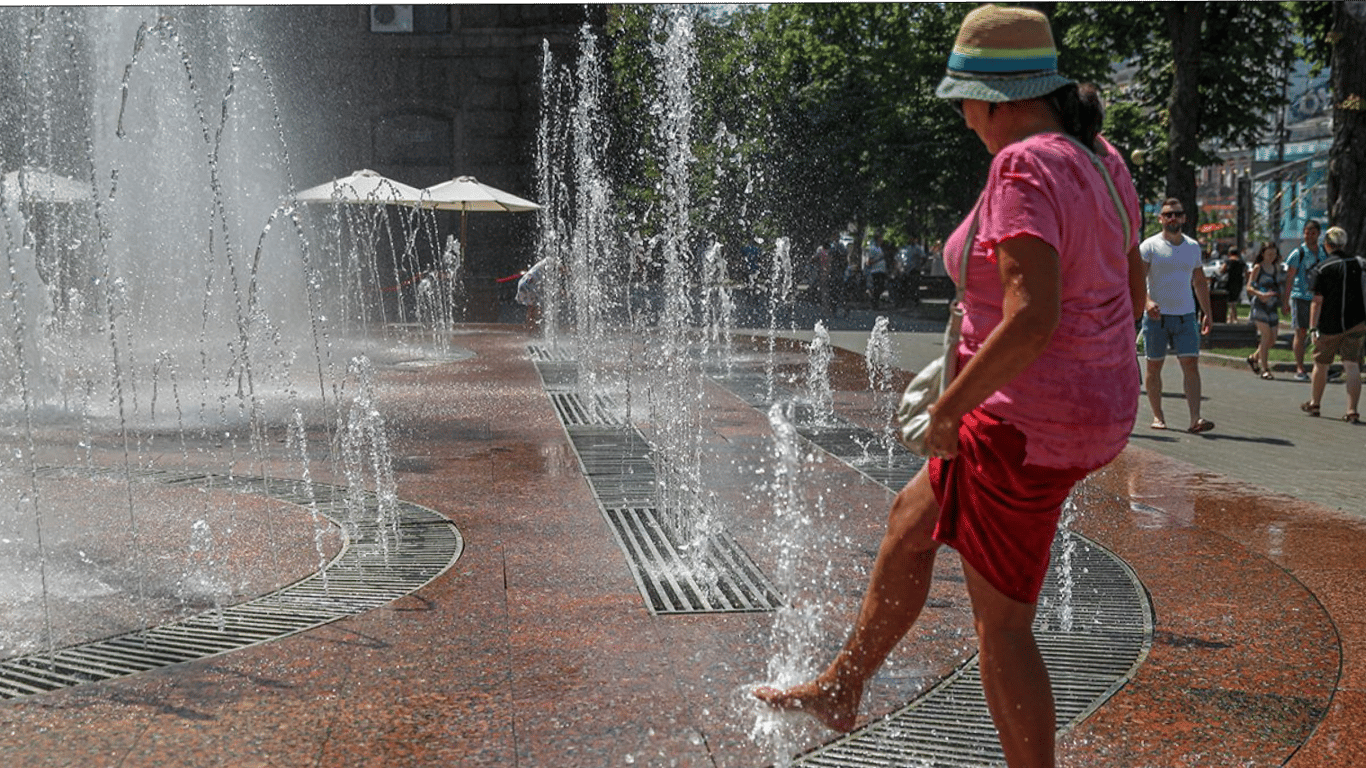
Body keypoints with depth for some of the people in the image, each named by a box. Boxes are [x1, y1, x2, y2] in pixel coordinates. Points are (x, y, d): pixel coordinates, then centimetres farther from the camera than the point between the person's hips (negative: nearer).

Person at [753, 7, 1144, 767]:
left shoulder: (1025, 168, -22)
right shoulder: (1098, 158, 7)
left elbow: (1033, 319, -31)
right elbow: (1132, 291, 16)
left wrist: (950, 408, -19)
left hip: (1027, 423, -10)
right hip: (1095, 409, 10)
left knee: (1001, 624, 4)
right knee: (911, 518, 25)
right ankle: (840, 690, 41)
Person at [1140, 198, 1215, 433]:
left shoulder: (1193, 247, 12)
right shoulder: (1150, 246, -2)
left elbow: (1200, 282, 21)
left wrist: (1207, 313, 16)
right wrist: (1147, 301, -30)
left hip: (1186, 315, 3)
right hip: (1156, 316, -2)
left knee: (1191, 364, -9)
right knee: (1154, 367, 4)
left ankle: (1195, 419, -16)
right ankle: (1157, 416, 15)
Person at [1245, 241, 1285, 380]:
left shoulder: (1276, 267, 14)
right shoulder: (1258, 268, -4)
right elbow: (1249, 288, -10)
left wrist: (1282, 303, 17)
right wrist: (1262, 294, -26)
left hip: (1272, 306, 6)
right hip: (1260, 306, -6)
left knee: (1272, 340, 4)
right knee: (1267, 335, -16)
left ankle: (1254, 357, 29)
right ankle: (1264, 369, -11)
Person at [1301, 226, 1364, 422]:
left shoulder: (1322, 269, -9)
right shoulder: (1358, 264, 3)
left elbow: (1317, 301, -11)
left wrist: (1313, 327, -7)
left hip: (1329, 326, -2)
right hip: (1356, 323, 3)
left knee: (1321, 364, 15)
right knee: (1352, 366, -2)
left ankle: (1314, 404, 30)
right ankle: (1352, 411, -11)